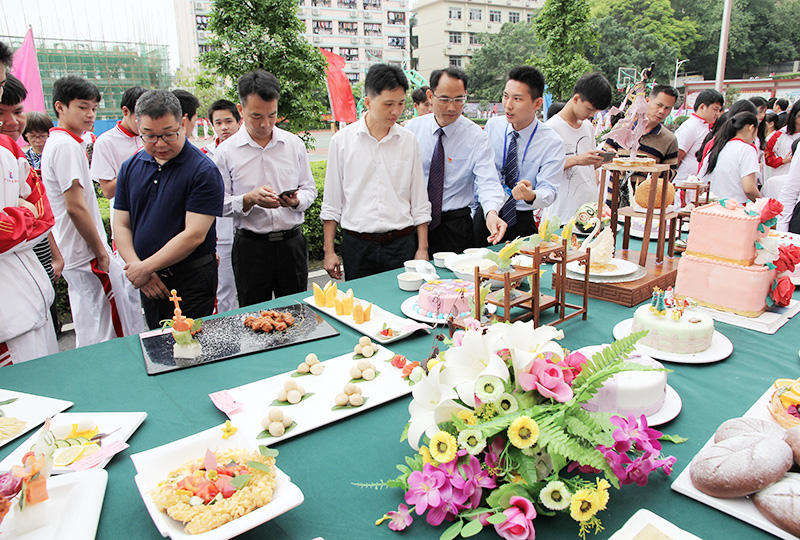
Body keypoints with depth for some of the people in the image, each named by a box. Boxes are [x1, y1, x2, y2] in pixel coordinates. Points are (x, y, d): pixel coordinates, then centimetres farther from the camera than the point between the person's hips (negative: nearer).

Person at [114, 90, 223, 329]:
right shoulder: (130, 168, 7)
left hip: (193, 282, -5)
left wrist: (146, 267, -13)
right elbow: (121, 225, 8)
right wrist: (136, 267, -8)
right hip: (148, 282, 6)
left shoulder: (204, 171, -12)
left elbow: (194, 235, -17)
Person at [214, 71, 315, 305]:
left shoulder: (295, 144, 5)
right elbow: (220, 204, -3)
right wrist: (250, 199, -20)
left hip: (292, 243, 2)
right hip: (250, 247, -1)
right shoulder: (226, 151, -2)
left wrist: (296, 200, -12)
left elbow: (310, 189, 10)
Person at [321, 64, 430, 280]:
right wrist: (328, 251, 1)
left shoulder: (408, 141, 4)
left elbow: (420, 203, 7)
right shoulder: (342, 140, 0)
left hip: (401, 245, 1)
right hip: (357, 246, -1)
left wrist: (423, 249, 3)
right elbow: (331, 202, 4)